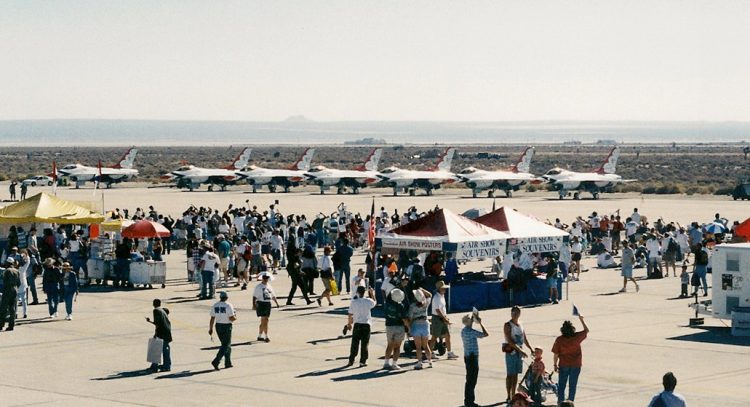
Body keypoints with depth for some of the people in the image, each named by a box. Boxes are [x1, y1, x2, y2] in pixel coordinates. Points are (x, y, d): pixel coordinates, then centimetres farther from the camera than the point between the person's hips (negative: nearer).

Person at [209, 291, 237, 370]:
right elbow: (231, 318, -17)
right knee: (226, 345, -2)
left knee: (226, 344, 19)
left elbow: (212, 318, 3)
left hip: (218, 326, 6)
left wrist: (210, 329, 9)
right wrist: (235, 317, 5)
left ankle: (228, 363, 22)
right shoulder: (228, 305, -13)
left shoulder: (215, 306, 3)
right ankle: (216, 361, -17)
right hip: (227, 326, -6)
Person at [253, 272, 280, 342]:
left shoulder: (269, 286, 15)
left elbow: (273, 296, 21)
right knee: (265, 320, -13)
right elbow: (254, 296, -5)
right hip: (261, 304, -6)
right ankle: (266, 337, -12)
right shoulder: (258, 287, -4)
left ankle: (259, 336, 23)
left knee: (263, 322, 12)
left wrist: (276, 303, 11)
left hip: (268, 304, 6)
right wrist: (254, 305, -13)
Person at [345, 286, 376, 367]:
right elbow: (374, 303, 18)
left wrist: (349, 323, 13)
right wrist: (372, 293, 25)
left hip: (357, 324, 0)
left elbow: (350, 314, -2)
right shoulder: (368, 301, -6)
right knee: (364, 344, 5)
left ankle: (351, 360, 11)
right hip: (366, 324, 0)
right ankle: (362, 362, 6)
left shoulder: (353, 302, -7)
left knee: (354, 343, 8)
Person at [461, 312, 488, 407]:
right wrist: (480, 323, -11)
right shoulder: (471, 331, -19)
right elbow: (485, 334, -17)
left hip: (467, 356, 10)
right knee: (471, 381, -3)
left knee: (470, 380, 16)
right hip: (472, 357, -10)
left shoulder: (463, 331, 10)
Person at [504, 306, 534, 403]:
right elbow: (509, 340, -19)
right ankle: (509, 397, -1)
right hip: (511, 351, -7)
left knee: (516, 374, 11)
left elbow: (525, 339, 18)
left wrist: (531, 349, 7)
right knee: (510, 375, -4)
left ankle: (513, 395, 17)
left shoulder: (520, 325, 12)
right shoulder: (508, 325, -10)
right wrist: (520, 350, -24)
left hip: (519, 351, 7)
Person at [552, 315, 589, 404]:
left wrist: (555, 364, 4)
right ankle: (570, 401, 14)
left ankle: (560, 402, 13)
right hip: (576, 365, 0)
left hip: (563, 365, 0)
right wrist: (581, 319, 14)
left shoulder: (559, 339, -15)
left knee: (561, 384, 12)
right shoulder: (577, 337, -13)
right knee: (572, 385, 11)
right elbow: (586, 330, 5)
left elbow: (556, 354, -10)